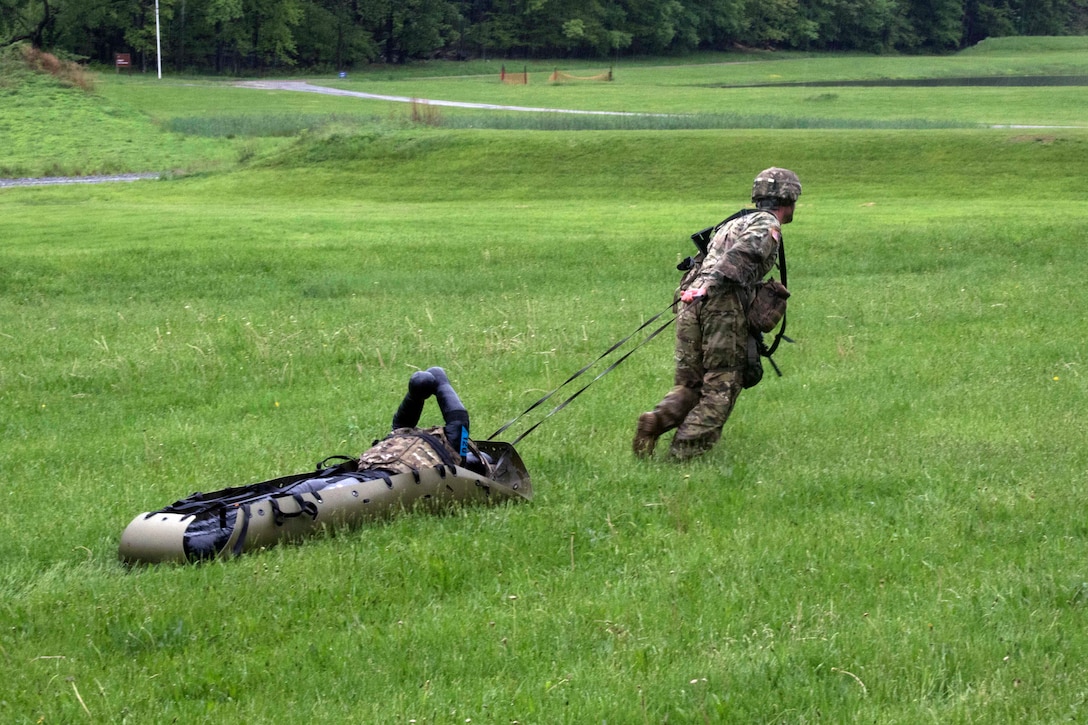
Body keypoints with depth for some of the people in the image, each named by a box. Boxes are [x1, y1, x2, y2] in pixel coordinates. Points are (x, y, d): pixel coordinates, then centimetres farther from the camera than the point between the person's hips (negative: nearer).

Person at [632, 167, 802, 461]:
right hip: (722, 304, -7)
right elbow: (740, 255, -14)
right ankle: (682, 455, -11)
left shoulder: (734, 222, 31)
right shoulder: (768, 226, 4)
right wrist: (710, 285, -24)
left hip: (690, 302, 7)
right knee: (720, 389, -1)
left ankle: (656, 420, -15)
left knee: (689, 384, 12)